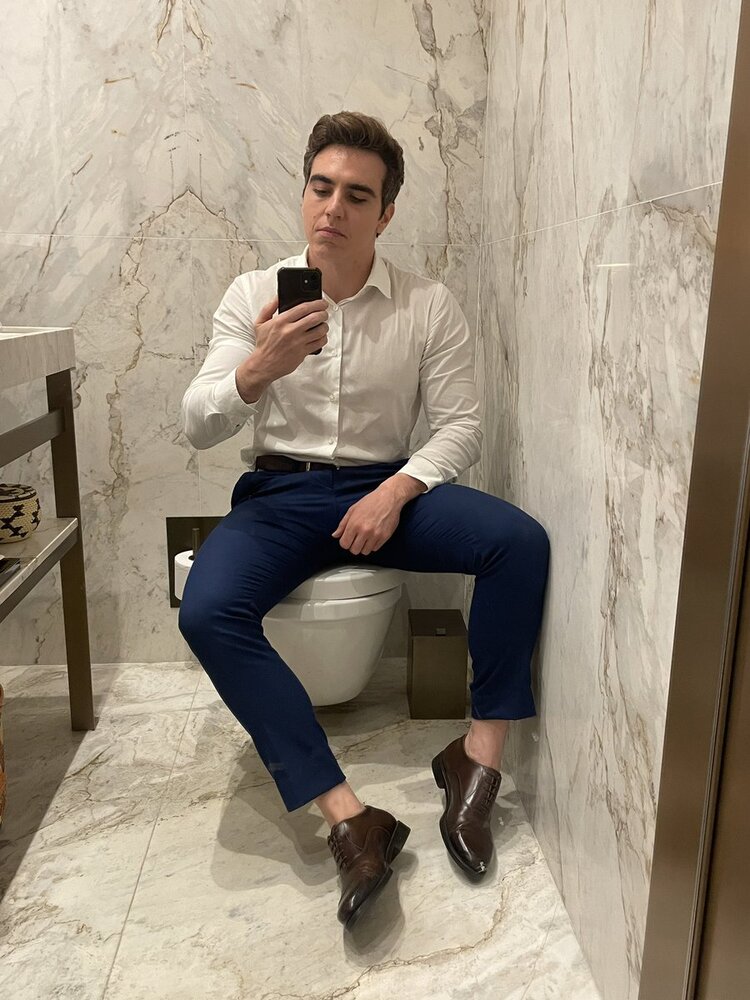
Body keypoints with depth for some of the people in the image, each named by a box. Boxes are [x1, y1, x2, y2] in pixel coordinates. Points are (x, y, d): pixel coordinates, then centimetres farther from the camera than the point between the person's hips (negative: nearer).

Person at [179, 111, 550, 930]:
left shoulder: (430, 306, 1)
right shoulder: (253, 295, 1)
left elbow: (460, 425, -1)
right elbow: (197, 426, -6)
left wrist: (395, 492, -20)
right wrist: (260, 368, -28)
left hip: (385, 487, 1)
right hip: (281, 493, 0)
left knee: (519, 540, -26)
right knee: (208, 611, -30)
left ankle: (479, 755, -13)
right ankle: (350, 819, -26)